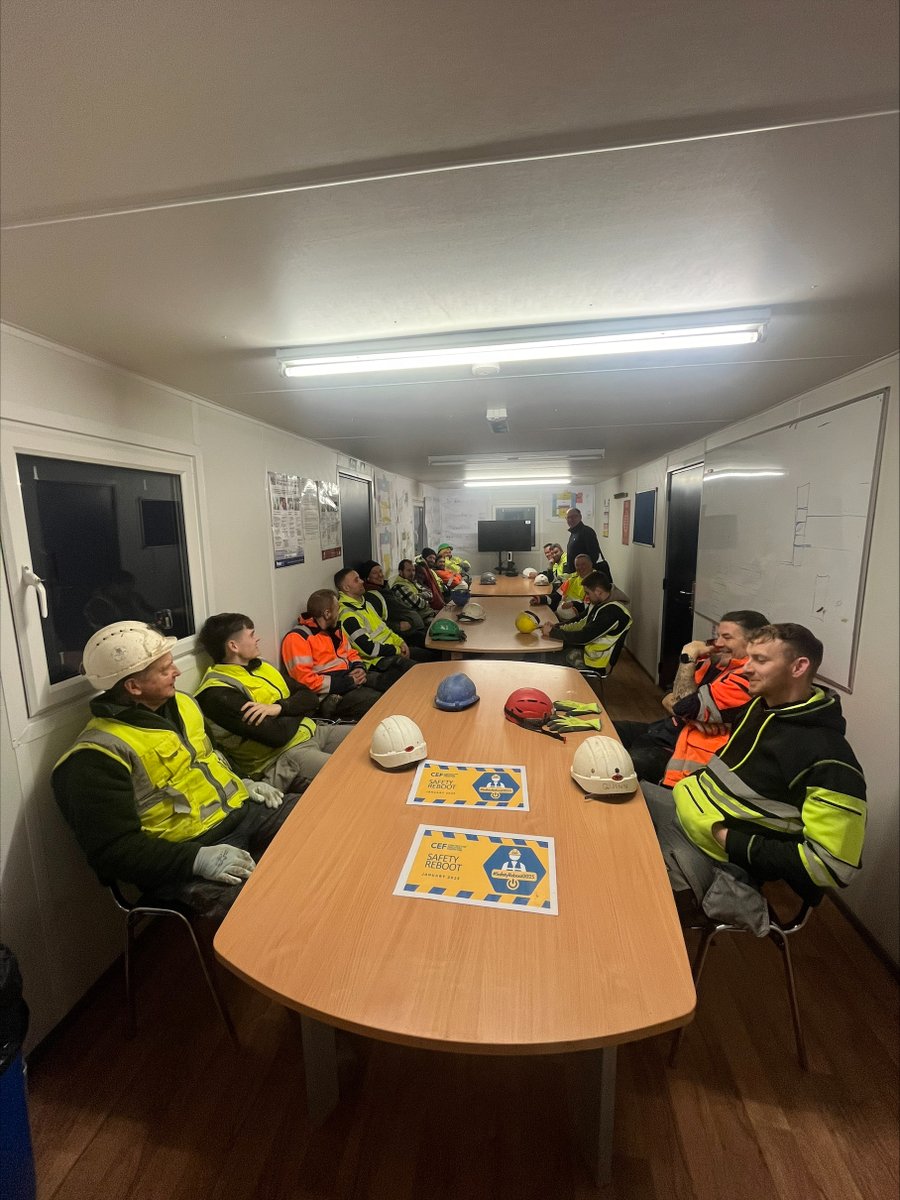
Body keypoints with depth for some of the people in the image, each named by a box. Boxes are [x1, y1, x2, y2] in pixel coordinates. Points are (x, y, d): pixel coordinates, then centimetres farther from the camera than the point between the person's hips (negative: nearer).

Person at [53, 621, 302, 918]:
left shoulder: (181, 704, 8)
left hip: (243, 810, 8)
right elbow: (114, 849, -15)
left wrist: (242, 784, 7)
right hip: (182, 856, -7)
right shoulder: (99, 755, -14)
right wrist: (197, 859, -24)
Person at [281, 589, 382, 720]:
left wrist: (360, 668, 1)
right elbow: (305, 680, -19)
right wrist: (348, 683, -17)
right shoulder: (298, 637, -11)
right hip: (332, 696, -9)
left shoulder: (334, 629, 16)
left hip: (353, 680, 9)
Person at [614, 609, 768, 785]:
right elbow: (668, 700, 10)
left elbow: (683, 706, -23)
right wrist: (692, 717, -13)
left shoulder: (747, 678, -20)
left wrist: (688, 656, -14)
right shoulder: (715, 663, 9)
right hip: (666, 729, 10)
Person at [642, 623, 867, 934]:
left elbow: (832, 864, -20)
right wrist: (694, 783, 7)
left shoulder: (827, 760, -21)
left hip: (719, 859, -8)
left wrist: (733, 842, -19)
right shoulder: (759, 706, 5)